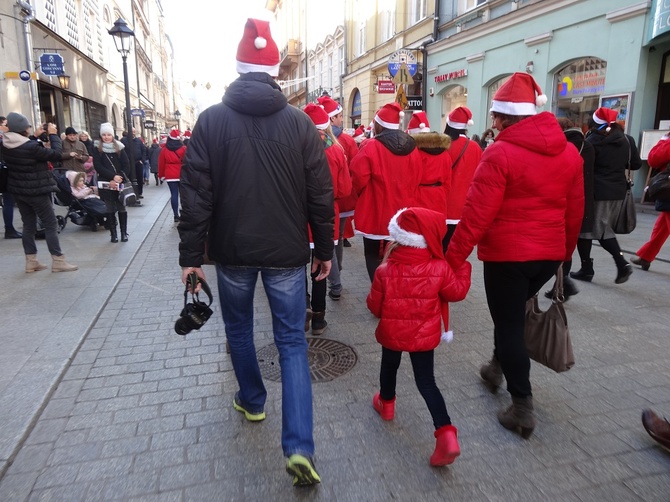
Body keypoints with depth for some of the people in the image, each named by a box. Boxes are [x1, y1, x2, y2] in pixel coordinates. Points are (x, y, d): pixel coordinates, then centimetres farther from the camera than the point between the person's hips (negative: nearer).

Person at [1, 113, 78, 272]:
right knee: (51, 224, 0)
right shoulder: (31, 147, -25)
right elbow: (56, 154, -17)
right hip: (36, 191, -8)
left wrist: (35, 136, 15)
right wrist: (53, 135, -7)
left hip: (18, 191, 8)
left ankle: (31, 261, 16)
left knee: (28, 225, 13)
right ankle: (58, 261, 1)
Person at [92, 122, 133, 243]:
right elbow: (97, 166, -5)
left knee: (122, 208, 3)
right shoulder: (97, 149, 4)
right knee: (110, 210, 2)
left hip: (120, 183, 1)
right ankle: (113, 234, 8)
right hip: (105, 184, 0)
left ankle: (124, 233, 11)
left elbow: (126, 166, 0)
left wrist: (118, 179, -11)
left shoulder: (119, 147, 6)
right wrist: (113, 176, -15)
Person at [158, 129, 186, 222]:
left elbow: (161, 164, 6)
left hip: (170, 176, 1)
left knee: (174, 194, 2)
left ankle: (176, 215, -2)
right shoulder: (183, 148, -5)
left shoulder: (164, 149, 3)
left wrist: (161, 175, 16)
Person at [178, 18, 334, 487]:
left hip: (232, 250, 0)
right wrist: (324, 248, 8)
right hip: (287, 252, 0)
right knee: (292, 342, 7)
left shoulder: (211, 120, -3)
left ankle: (252, 401, 42)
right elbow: (321, 193, -1)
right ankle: (300, 447, 1)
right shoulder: (301, 122, -2)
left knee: (239, 330, 23)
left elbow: (196, 194, -5)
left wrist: (191, 255, 1)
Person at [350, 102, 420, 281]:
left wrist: (363, 194, 6)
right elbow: (416, 179, 8)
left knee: (373, 254, 9)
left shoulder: (371, 146, -14)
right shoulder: (410, 146, 3)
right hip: (403, 212, 5)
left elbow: (359, 177, -15)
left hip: (375, 210, -5)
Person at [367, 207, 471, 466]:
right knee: (426, 381, 9)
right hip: (424, 335, 1)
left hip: (392, 333, 0)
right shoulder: (439, 268, -15)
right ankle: (446, 434, 0)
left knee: (389, 368, 27)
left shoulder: (385, 271, -17)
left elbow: (374, 305, -8)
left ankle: (386, 403, 51)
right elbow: (457, 292, 1)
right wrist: (464, 267, 11)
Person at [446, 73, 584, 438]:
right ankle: (498, 367, 45)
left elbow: (477, 214, -20)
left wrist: (452, 258, -14)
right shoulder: (569, 152, 5)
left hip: (506, 254, -7)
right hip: (549, 254, 7)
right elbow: (575, 211, 11)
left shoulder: (500, 152, -16)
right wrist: (565, 252, 24)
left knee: (509, 326, 7)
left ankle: (522, 408, 14)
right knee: (515, 316, 26)